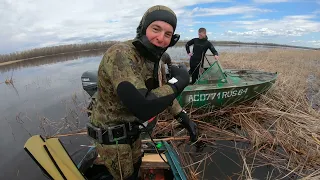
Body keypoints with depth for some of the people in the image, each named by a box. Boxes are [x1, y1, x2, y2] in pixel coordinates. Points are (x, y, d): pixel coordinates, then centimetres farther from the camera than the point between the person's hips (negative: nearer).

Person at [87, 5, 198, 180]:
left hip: (130, 128, 8)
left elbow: (163, 92, 7)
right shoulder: (120, 54, -32)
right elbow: (142, 108, -42)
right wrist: (178, 81, -29)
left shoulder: (153, 59, -4)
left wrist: (184, 118, 3)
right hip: (110, 134, -7)